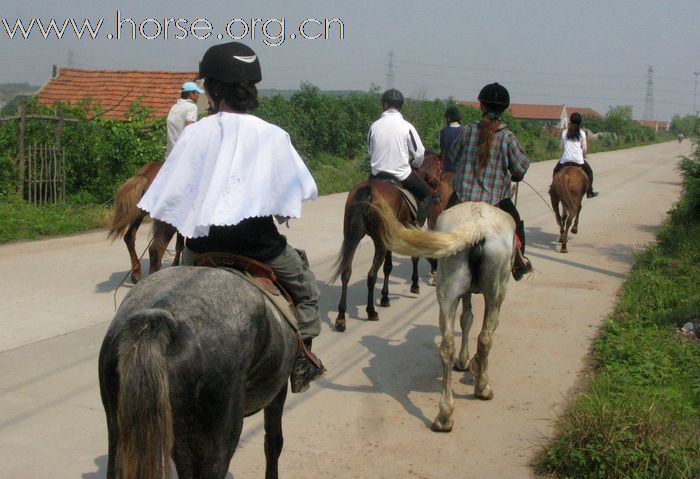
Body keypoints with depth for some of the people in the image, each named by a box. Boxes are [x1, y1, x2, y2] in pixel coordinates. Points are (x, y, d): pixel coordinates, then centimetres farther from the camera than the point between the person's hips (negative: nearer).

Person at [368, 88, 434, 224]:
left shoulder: (374, 126, -3)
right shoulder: (407, 127, -9)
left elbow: (370, 152, 7)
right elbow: (419, 153, -6)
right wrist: (415, 165, 16)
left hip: (377, 175, 3)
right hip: (402, 175, -3)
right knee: (427, 194, 16)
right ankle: (418, 224, 3)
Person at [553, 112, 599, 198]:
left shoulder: (564, 132, 4)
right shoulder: (582, 133, 1)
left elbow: (561, 146, 9)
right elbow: (584, 148, -1)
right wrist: (584, 156, 17)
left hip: (566, 159, 1)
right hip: (578, 159, -1)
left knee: (556, 171, 25)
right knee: (589, 172, 19)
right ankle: (590, 191, 16)